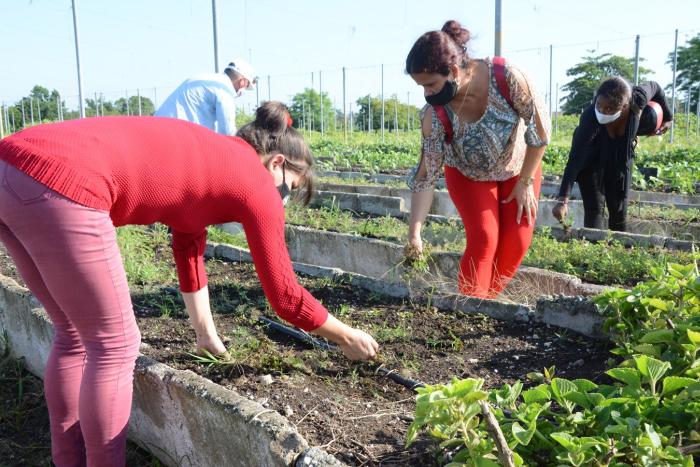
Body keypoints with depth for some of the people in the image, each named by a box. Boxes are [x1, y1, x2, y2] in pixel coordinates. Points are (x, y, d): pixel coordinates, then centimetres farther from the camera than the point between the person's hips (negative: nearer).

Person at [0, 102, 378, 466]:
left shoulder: (204, 158, 28)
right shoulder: (256, 182, 6)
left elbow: (189, 250, 35)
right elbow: (284, 295, 9)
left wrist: (208, 338, 42)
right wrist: (347, 337, 24)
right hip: (59, 185, -10)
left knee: (75, 335, 22)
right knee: (115, 345, 6)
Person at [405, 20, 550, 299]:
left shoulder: (507, 78, -35)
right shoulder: (435, 114, -30)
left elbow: (540, 129, -21)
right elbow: (426, 176, -24)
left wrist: (526, 182, -14)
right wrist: (414, 233, -29)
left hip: (519, 167, 1)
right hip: (468, 175, -1)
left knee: (517, 241, -6)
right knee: (483, 238, -17)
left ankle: (488, 301, 14)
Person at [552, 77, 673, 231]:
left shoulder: (638, 98, -30)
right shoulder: (590, 118, -39)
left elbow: (655, 87, -5)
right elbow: (575, 160, -39)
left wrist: (667, 118, 8)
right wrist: (563, 200, -46)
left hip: (621, 159, 3)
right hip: (591, 161, -3)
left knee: (619, 212, 8)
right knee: (594, 210, -13)